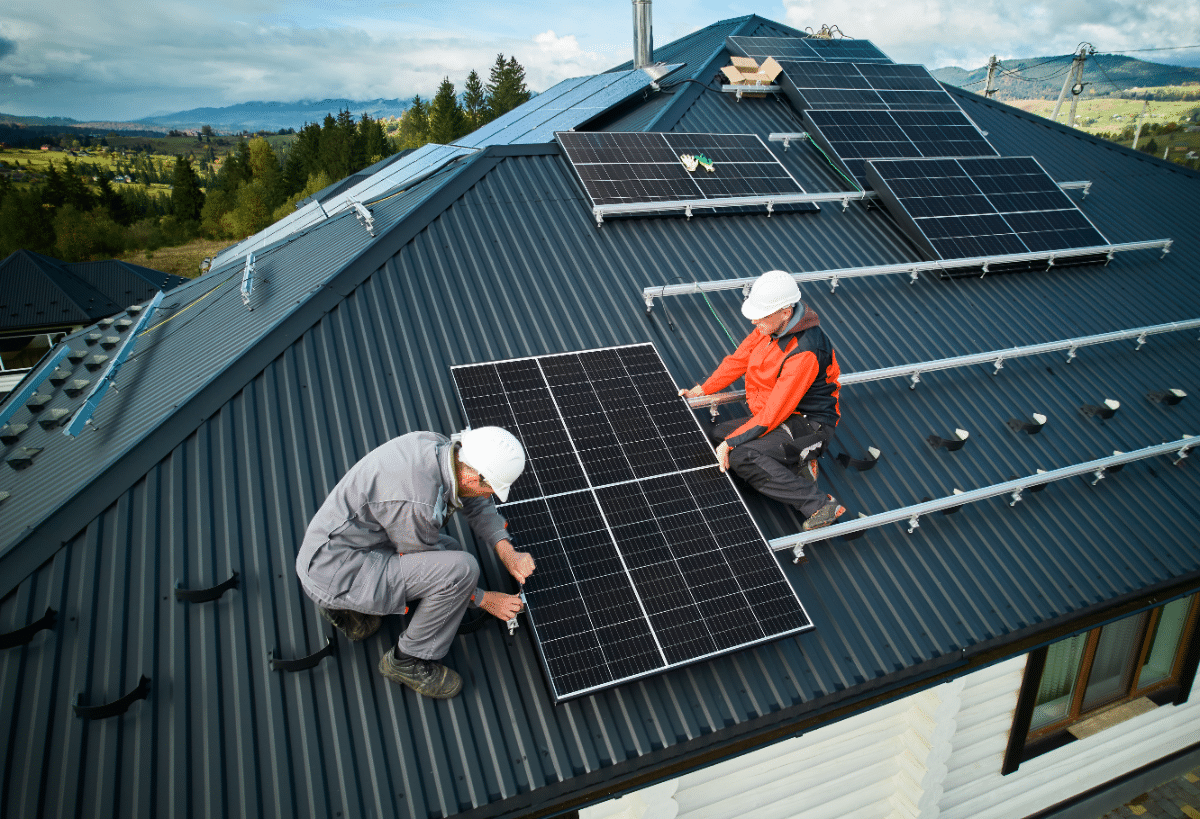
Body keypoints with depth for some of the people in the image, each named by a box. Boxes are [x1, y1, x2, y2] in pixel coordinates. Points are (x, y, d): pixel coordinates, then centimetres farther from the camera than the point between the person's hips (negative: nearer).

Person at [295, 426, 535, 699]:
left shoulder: (441, 447, -7)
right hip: (336, 573, -9)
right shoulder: (417, 503, -31)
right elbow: (429, 568, -13)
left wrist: (507, 552, 2)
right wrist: (484, 599, -3)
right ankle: (408, 661, 0)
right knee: (461, 567, -21)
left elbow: (476, 504, 11)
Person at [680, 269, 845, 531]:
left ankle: (819, 504, -23)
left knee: (739, 457, -28)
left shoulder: (805, 353, -30)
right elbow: (739, 359, 10)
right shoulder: (771, 326, -4)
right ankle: (794, 464, 1)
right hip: (771, 414, 9)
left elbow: (774, 414, -28)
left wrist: (731, 442, -26)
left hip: (808, 424, -9)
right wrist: (700, 390, 5)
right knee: (713, 436, 0)